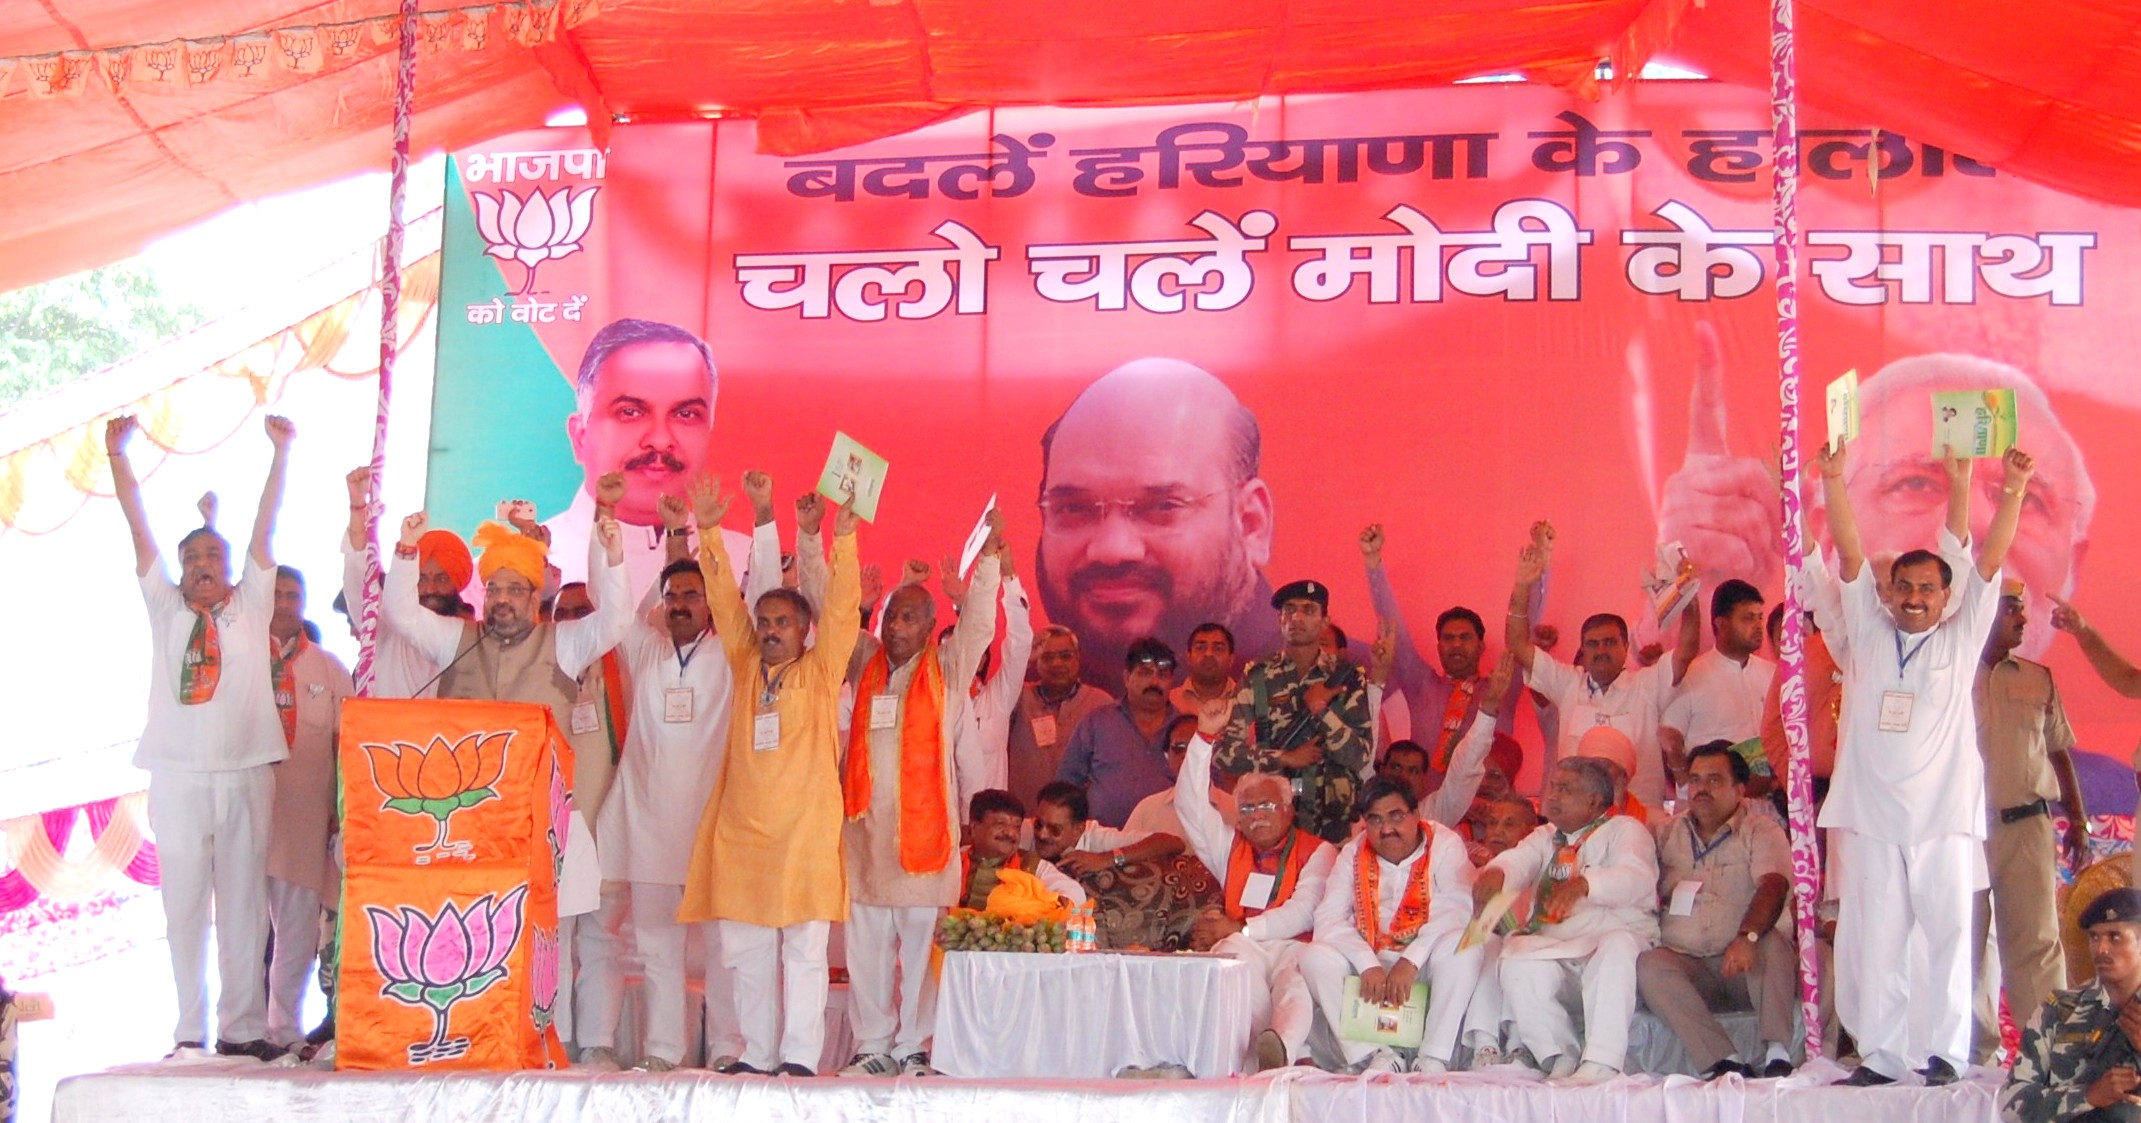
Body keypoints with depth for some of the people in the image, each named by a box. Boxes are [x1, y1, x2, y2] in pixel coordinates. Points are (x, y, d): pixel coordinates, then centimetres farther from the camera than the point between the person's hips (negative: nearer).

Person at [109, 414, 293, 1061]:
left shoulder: (251, 606, 11)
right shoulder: (164, 608, 13)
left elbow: (265, 527, 5)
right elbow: (139, 529, 9)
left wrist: (281, 453, 0)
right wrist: (118, 456, 5)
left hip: (245, 772, -1)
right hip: (178, 774, 1)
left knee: (244, 904, 0)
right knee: (184, 905, 2)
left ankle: (243, 1028, 2)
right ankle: (190, 1032, 7)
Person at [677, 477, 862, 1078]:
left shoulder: (820, 672, 4)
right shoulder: (746, 667, 13)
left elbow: (841, 611, -5)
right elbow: (725, 603, 12)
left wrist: (844, 540, -13)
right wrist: (707, 534, 6)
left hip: (805, 829, -4)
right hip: (743, 827, 4)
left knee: (803, 948, -4)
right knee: (748, 950, 6)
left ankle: (799, 1056, -2)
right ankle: (757, 1054, 13)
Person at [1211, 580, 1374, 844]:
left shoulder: (1348, 678, 3)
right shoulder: (1258, 679, 3)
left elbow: (1359, 756, -5)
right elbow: (1224, 752, -2)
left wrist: (1321, 710, -14)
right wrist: (1286, 758, -9)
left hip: (1334, 823, 0)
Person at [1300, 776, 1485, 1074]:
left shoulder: (1445, 845, -3)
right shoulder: (1353, 854, 6)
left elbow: (1456, 911, -19)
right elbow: (1329, 920, -7)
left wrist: (1411, 962, -30)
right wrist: (1369, 966, -24)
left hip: (1426, 964, -2)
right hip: (1370, 963, 2)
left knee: (1465, 948, -32)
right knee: (1316, 957, -23)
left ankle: (1435, 1058, -30)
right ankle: (1376, 1055, -28)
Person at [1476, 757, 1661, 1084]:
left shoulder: (1625, 830, 9)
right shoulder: (1544, 837, 25)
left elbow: (1637, 877, -14)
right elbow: (1518, 860, 2)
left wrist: (1583, 885, -35)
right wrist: (1494, 873, -25)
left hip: (1616, 938, -4)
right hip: (1555, 950, 4)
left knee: (1616, 947, -37)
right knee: (1518, 965, -27)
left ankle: (1600, 1065, -37)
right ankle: (1561, 1060, -14)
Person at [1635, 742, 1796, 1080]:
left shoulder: (1761, 831, 6)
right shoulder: (1666, 833, 17)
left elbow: (1772, 886, -13)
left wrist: (1748, 937, -33)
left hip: (1743, 964, -2)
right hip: (1684, 962, 2)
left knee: (1772, 942, -32)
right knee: (1648, 964, -29)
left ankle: (1777, 1055, -38)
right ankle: (1724, 1062, -38)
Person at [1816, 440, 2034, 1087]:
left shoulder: (1960, 640, 11)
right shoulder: (1868, 634, 13)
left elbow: (1986, 562, 3)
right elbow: (1850, 554, 5)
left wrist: (2013, 492, -6)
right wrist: (1833, 482, -3)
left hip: (1945, 815, -1)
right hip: (1871, 815, 1)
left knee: (1946, 935, -2)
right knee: (1875, 941, 0)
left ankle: (1943, 1052, 4)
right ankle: (1881, 1055, 4)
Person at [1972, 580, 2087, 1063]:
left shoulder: (2038, 679, 13)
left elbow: (2059, 752, 18)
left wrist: (2077, 821, 12)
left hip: (2027, 825, 3)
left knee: (2037, 940, -1)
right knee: (1964, 941, 3)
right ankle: (1975, 1048, 12)